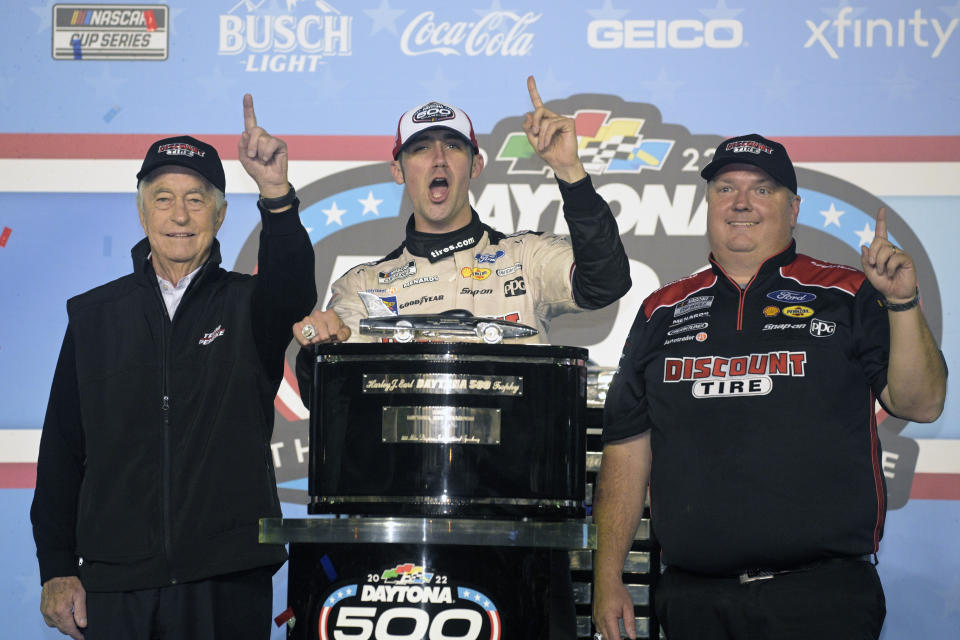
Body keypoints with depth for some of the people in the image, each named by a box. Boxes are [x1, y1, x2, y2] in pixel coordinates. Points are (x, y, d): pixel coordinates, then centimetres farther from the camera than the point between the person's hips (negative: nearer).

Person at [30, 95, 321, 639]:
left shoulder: (250, 305, 6)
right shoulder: (93, 315, 10)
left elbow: (294, 292, -20)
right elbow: (61, 449, 9)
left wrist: (276, 192, -37)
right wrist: (57, 570, 3)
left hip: (230, 582, -1)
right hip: (116, 584, 1)